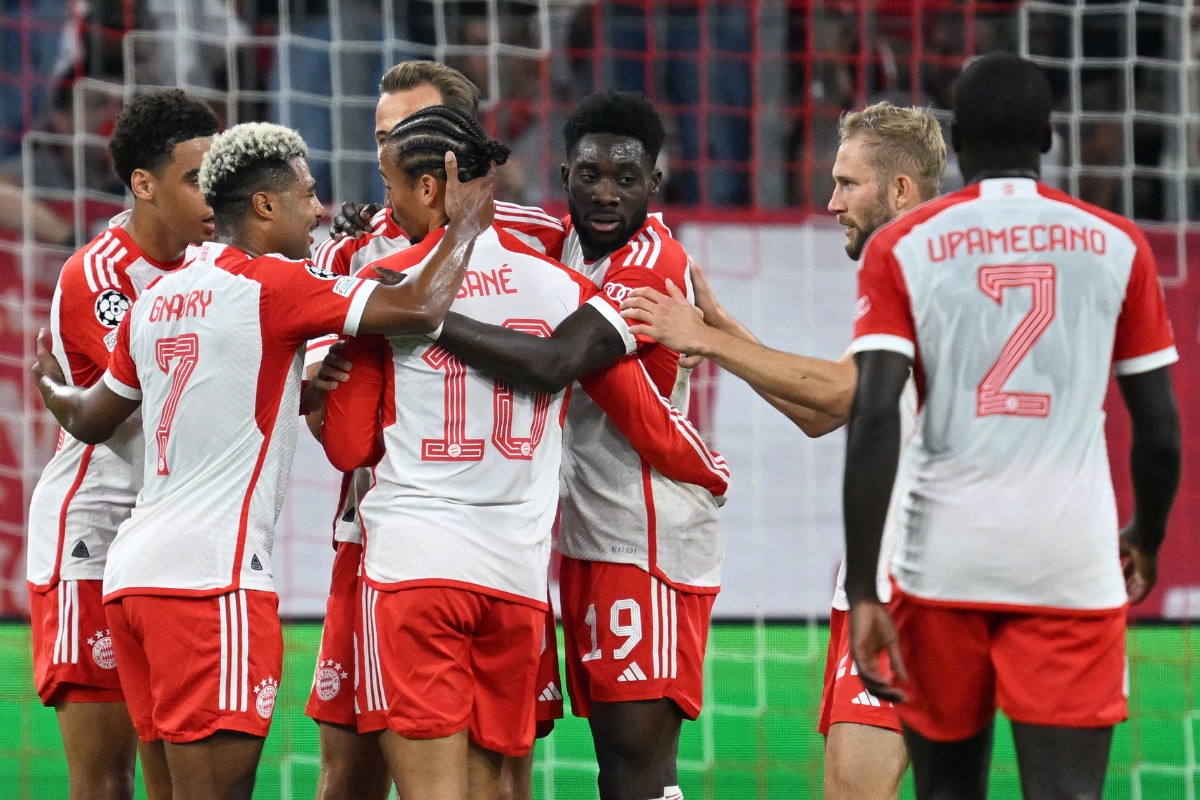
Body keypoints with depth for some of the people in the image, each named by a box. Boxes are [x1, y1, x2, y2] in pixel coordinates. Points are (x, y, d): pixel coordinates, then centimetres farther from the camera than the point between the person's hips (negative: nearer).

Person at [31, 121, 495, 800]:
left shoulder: (158, 299, 16)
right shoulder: (271, 285, -7)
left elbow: (91, 419, 28)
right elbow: (418, 309, -15)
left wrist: (52, 388, 51)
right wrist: (466, 224, 3)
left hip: (135, 567, 8)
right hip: (213, 576, -8)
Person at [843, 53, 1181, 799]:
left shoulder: (903, 247, 3)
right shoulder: (1117, 246, 6)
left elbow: (874, 418, -8)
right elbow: (1161, 428, 8)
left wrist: (863, 592, -9)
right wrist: (1147, 538, 27)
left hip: (946, 561, 1)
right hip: (1072, 563, -1)